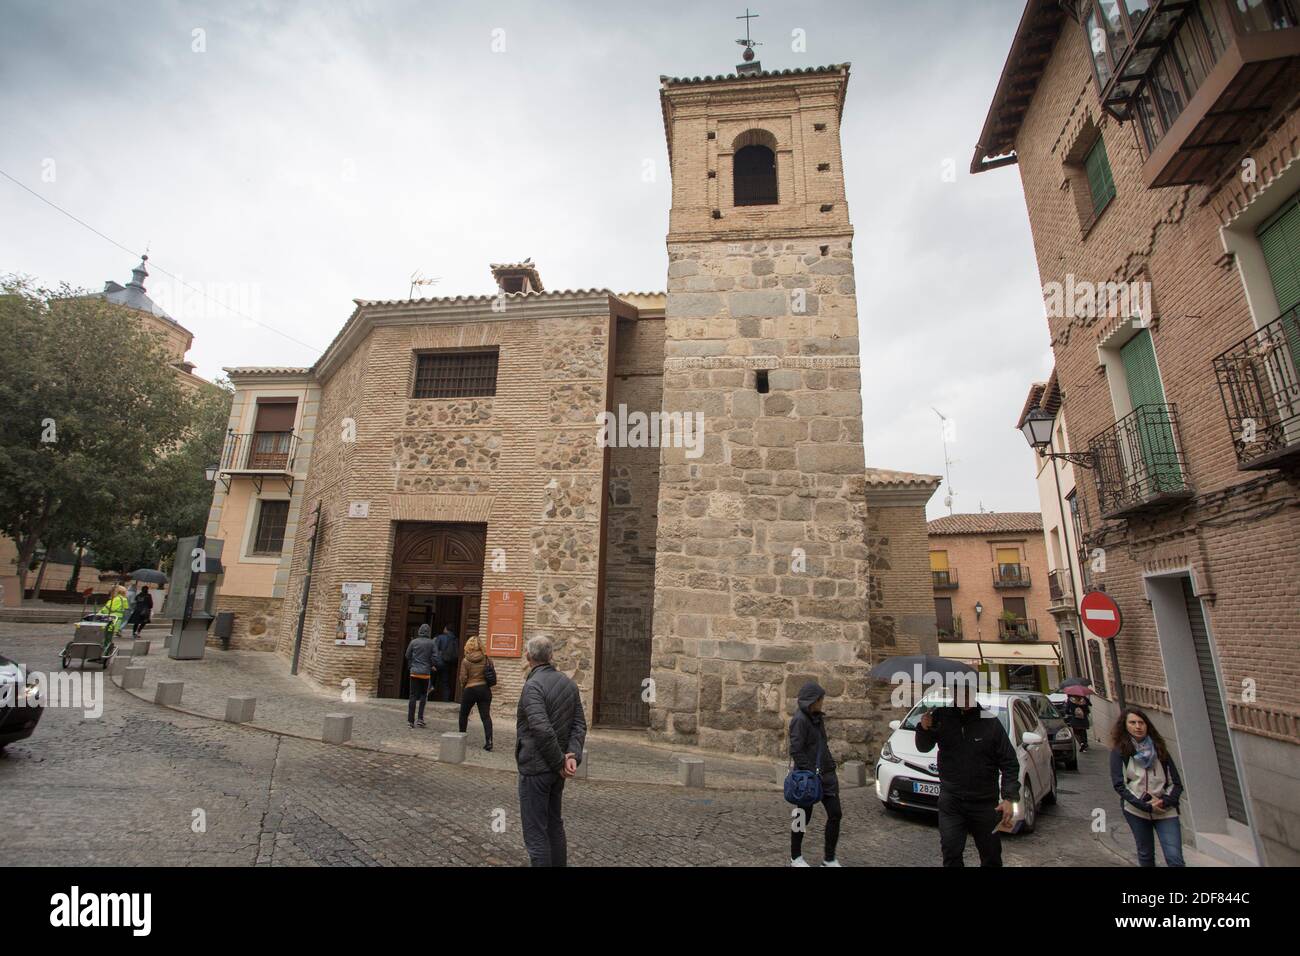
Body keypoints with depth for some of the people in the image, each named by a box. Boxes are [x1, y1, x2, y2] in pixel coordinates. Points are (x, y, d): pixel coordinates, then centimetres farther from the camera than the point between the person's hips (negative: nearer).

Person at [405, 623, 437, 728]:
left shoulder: (413, 642, 1)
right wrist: (431, 666, 11)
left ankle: (410, 721, 4)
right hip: (426, 673, -1)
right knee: (423, 695, 14)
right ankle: (421, 718, 5)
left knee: (413, 696, 5)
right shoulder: (432, 643, -4)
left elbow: (407, 656, 6)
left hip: (414, 672, 1)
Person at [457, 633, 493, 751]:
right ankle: (488, 741, -9)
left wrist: (463, 686, 12)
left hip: (470, 690, -2)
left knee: (464, 714, 21)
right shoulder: (487, 659, -3)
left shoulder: (466, 661, -11)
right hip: (485, 689, 2)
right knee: (486, 716, 1)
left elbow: (463, 679, -8)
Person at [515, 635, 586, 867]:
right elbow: (580, 725, 2)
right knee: (554, 825, 22)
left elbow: (543, 731, -27)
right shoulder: (569, 683, 4)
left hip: (535, 768, -7)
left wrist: (560, 762, -16)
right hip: (556, 769, 8)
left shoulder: (533, 685, -20)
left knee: (535, 833, 5)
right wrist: (573, 755, -8)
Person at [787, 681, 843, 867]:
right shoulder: (800, 719, -17)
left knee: (835, 814, 4)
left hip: (826, 775, 8)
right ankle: (795, 857, 26)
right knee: (804, 817, 7)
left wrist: (832, 766, 12)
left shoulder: (817, 717, 9)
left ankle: (829, 859, 19)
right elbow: (796, 751, -21)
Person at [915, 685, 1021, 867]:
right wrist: (924, 729, -15)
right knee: (951, 852, -5)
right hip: (950, 801, 0)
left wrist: (1009, 798, -13)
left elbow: (1009, 763, -3)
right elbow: (924, 748, 5)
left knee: (991, 855, 14)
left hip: (985, 802, 0)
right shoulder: (941, 716, -6)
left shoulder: (990, 722, -8)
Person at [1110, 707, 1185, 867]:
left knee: (1175, 859, -8)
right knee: (1146, 855, 11)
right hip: (1136, 811, -1)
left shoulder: (1159, 749, 6)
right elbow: (1119, 785, -7)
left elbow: (1176, 783, 5)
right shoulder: (1119, 751, -3)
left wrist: (1165, 801, -11)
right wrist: (1146, 806, -15)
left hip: (1165, 811, 1)